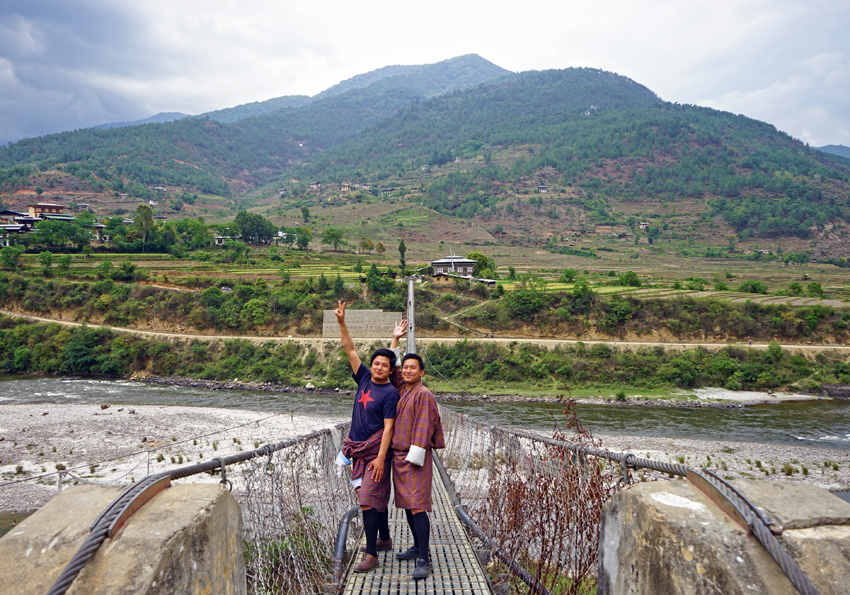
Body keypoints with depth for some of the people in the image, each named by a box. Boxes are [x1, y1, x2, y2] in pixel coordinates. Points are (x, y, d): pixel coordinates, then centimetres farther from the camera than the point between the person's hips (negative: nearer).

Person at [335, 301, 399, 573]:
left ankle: (371, 554, -4)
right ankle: (385, 540, 33)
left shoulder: (390, 393, -10)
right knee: (377, 497, 18)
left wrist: (380, 458, -21)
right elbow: (350, 350, 5)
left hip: (376, 452, -7)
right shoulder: (364, 379, 7)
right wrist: (341, 323, -4)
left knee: (369, 500, -10)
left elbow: (388, 427, -15)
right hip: (357, 450, 7)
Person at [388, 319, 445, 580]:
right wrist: (395, 339, 23)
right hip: (398, 456, 8)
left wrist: (415, 458, -20)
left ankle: (424, 560, -8)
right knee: (406, 504, 15)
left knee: (417, 505, -11)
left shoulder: (423, 394, -13)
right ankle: (418, 547, 28)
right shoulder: (401, 388, 11)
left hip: (415, 458, -8)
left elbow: (423, 427, -17)